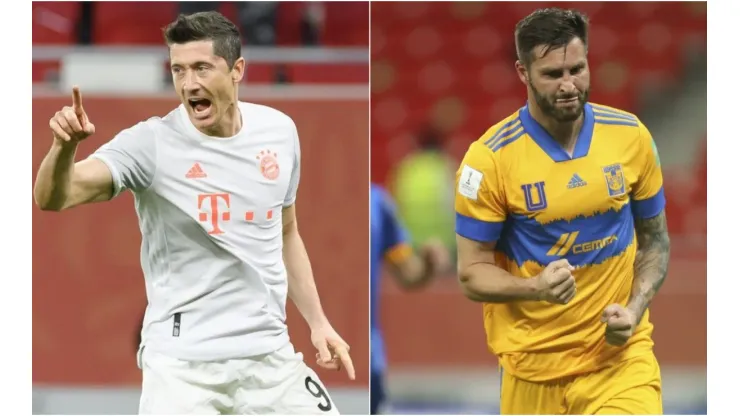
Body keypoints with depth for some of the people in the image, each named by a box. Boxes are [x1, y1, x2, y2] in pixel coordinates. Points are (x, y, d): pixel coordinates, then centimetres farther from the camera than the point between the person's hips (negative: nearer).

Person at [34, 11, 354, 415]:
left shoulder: (279, 130, 4)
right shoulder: (151, 143, -11)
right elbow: (53, 198, -24)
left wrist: (318, 323, 15)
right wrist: (64, 146, -45)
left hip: (268, 354, 4)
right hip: (181, 362, -4)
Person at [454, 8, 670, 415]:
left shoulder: (631, 136, -1)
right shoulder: (489, 159, -11)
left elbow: (655, 240, 11)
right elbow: (472, 273, -6)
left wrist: (635, 308, -8)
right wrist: (537, 287, -25)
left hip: (620, 353, 1)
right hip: (533, 364, -1)